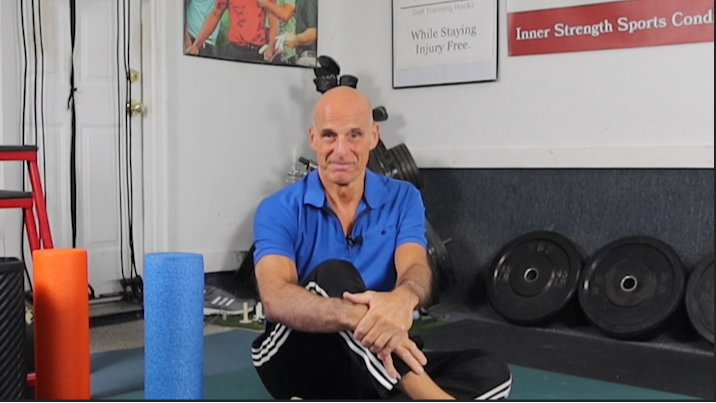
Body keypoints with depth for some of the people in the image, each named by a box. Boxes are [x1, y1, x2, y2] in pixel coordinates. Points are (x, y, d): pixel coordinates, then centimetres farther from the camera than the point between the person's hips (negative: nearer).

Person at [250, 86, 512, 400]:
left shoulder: (403, 200, 2)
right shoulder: (279, 210, -8)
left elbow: (416, 271, -16)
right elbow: (276, 300, -25)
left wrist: (402, 298, -43)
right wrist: (359, 317, -45)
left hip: (372, 362, 4)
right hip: (296, 357, -3)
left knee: (490, 373, -19)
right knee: (333, 275, -33)